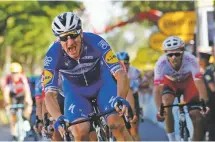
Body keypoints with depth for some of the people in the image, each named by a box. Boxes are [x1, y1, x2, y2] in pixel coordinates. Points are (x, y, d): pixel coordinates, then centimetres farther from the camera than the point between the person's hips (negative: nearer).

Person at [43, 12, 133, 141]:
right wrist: (59, 119, -50)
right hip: (75, 91, 0)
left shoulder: (95, 42, -31)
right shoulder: (53, 55, -29)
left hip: (102, 84, 0)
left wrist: (120, 99, -52)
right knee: (80, 131, -25)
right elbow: (50, 94, -32)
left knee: (116, 123, -24)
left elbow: (120, 74, -33)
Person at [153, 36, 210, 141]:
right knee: (166, 102, -30)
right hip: (169, 82, 0)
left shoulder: (190, 60, -37)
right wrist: (159, 110, -49)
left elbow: (199, 82, -42)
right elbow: (157, 88, -37)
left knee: (197, 118, -11)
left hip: (188, 81, 0)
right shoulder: (161, 63, -35)